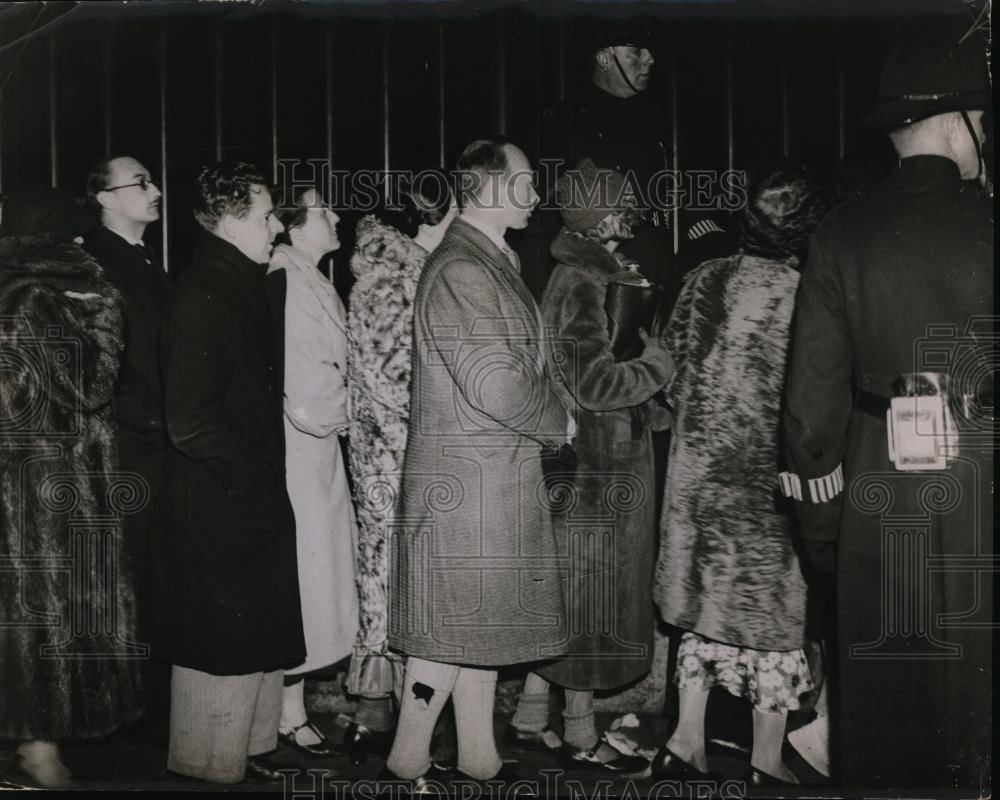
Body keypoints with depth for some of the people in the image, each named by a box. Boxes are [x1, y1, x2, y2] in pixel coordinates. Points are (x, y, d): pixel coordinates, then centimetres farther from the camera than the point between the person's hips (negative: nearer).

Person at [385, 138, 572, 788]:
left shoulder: (493, 262, 15)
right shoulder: (460, 270, -17)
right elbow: (493, 382, -22)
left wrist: (548, 417, 5)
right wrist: (557, 422, -7)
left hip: (502, 476, 10)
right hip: (466, 476, -10)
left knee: (481, 620, 15)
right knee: (454, 623, -1)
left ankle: (479, 758, 26)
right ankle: (407, 762, 12)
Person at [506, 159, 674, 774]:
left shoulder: (577, 277, 12)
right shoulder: (583, 286, -18)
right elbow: (596, 384, -23)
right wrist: (663, 361, -13)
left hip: (580, 463, 9)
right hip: (600, 467, -9)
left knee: (562, 591, 15)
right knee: (592, 593, 1)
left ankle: (530, 718, 25)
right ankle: (581, 738, 14)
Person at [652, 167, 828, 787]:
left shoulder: (706, 280, 0)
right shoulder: (805, 295, -15)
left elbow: (673, 371, 7)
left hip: (700, 471, 5)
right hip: (773, 478, -5)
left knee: (711, 600, 17)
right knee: (774, 609, 8)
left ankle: (686, 745, 20)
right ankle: (767, 764, 19)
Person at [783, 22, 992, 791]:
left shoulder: (841, 237, -3)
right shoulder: (985, 224, -9)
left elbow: (814, 400, -2)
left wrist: (821, 522, 9)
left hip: (881, 504, 2)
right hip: (980, 503, -2)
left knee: (884, 708, 13)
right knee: (978, 708, 12)